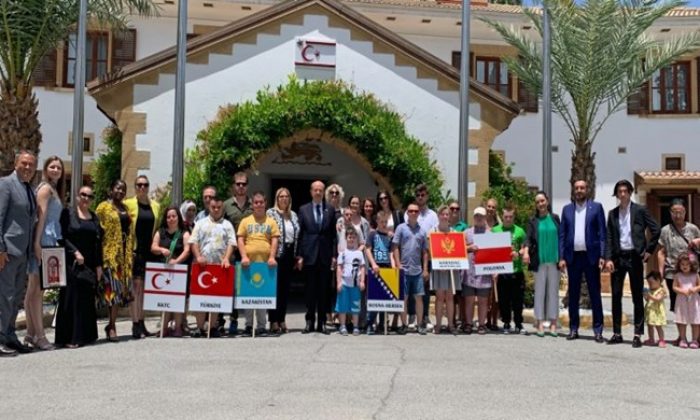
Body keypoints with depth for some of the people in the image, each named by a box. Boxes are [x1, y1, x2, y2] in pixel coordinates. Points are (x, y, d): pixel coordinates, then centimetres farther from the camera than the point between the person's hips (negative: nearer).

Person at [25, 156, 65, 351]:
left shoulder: (55, 190, 21)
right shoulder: (45, 188, -5)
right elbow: (41, 216, -13)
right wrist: (37, 242, -19)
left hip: (51, 242, 9)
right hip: (44, 241, -9)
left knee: (35, 289, 10)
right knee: (37, 289, -7)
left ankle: (31, 333, 14)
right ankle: (39, 335, -7)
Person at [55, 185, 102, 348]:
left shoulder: (94, 217, 15)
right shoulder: (68, 213, 0)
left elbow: (98, 242, 13)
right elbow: (62, 236, -8)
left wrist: (99, 265, 7)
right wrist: (75, 252, -18)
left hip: (90, 265, 5)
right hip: (72, 263, -5)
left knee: (87, 299, 7)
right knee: (71, 298, -5)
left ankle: (85, 335, 15)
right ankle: (68, 337, -2)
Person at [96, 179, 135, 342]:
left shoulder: (125, 208, 18)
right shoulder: (103, 207, 0)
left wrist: (131, 251, 12)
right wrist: (102, 253, -12)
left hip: (124, 253, 6)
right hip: (110, 252, -6)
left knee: (121, 287, 5)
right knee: (113, 287, -7)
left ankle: (111, 324, 13)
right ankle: (112, 326, -3)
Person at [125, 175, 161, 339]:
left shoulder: (156, 206, 12)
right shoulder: (128, 204, -1)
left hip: (150, 250, 5)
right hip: (135, 250, -5)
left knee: (145, 287, 9)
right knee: (136, 285, -8)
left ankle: (141, 323, 17)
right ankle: (135, 325, -6)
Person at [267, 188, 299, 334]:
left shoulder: (293, 215, 13)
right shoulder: (271, 213, -3)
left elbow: (297, 236, 15)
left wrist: (297, 256, 10)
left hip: (290, 254, 5)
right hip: (277, 255, -5)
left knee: (285, 288, 8)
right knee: (275, 287, -3)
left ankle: (282, 320, 15)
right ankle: (274, 321, 3)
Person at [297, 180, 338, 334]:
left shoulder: (330, 210, 7)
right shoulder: (303, 209, 6)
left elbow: (334, 234, 6)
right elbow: (300, 234, 4)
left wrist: (334, 255, 0)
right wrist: (299, 255, -1)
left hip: (325, 255, 1)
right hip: (309, 254, 0)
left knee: (324, 290, 3)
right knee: (310, 290, 4)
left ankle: (322, 323, 9)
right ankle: (309, 322, 10)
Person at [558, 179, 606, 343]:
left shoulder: (596, 207, 3)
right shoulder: (567, 209, 10)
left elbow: (602, 233, -1)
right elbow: (562, 235, 8)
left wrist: (602, 256, -9)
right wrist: (561, 258, 0)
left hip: (591, 256, -2)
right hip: (573, 256, 2)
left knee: (595, 293, 1)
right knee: (573, 294, 7)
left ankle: (598, 330, 6)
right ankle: (573, 329, 14)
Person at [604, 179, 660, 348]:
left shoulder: (640, 210, 0)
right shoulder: (612, 213, 9)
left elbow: (655, 230, 0)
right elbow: (609, 238, 6)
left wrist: (649, 250, -3)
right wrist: (608, 259, -3)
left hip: (635, 257, -3)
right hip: (618, 257, 3)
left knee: (637, 297, 1)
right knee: (616, 296, 5)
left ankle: (638, 334, 6)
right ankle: (617, 333, 14)